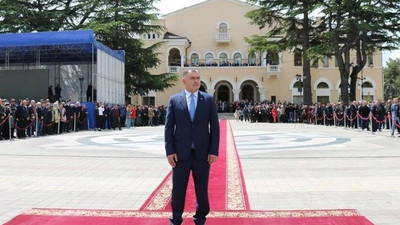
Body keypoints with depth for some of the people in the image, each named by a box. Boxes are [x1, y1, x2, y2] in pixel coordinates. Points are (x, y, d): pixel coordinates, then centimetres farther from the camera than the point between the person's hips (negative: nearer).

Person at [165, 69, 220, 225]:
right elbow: (169, 127, 2)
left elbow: (214, 126, 2)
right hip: (180, 152, 0)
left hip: (202, 153, 0)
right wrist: (170, 151, -6)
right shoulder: (174, 100, 3)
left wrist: (213, 150, -5)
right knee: (178, 189, 9)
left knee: (202, 189, 10)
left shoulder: (208, 99, 4)